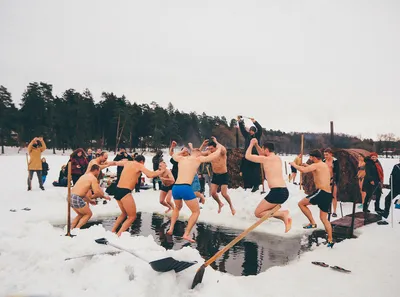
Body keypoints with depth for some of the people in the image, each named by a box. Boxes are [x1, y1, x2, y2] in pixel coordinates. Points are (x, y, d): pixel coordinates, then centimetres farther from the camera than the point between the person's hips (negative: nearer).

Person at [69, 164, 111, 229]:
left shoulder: (84, 176, 22)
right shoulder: (93, 178, -5)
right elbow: (97, 192, -16)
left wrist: (89, 200, 32)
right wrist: (104, 196, 2)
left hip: (70, 196, 8)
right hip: (76, 198, -8)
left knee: (81, 214, 26)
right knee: (88, 214, 10)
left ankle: (70, 228, 17)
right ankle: (76, 229, 0)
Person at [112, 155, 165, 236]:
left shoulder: (127, 163, 17)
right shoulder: (139, 165, -1)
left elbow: (117, 163, 37)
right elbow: (150, 175, -14)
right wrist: (160, 172, 1)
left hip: (117, 190, 8)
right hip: (125, 192, -8)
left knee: (124, 213, 27)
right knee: (132, 216, 2)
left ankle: (112, 232, 26)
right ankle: (118, 235, -6)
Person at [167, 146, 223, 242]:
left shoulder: (181, 158, 19)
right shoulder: (198, 159, 7)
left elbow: (173, 155, 44)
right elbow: (216, 155, 9)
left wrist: (182, 151, 54)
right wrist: (219, 148, 27)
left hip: (175, 188, 6)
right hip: (185, 188, -6)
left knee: (178, 207, 34)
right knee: (196, 212, 10)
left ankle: (171, 228, 27)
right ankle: (186, 234, 0)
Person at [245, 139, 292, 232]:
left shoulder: (265, 159, -7)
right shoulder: (278, 158, 18)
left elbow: (247, 156, 2)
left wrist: (251, 144, 15)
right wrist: (256, 145, 29)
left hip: (276, 192, -9)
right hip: (285, 191, 9)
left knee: (258, 213, 4)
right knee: (266, 210, 27)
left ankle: (283, 213, -12)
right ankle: (284, 217, 4)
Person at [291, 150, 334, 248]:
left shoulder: (317, 165, -8)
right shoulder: (325, 165, 19)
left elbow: (303, 170, -23)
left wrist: (294, 164, -7)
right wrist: (308, 166, 31)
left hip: (321, 192, -9)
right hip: (328, 194, 9)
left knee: (301, 203, 2)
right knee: (324, 218, 15)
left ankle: (312, 223, 1)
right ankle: (330, 240, 17)